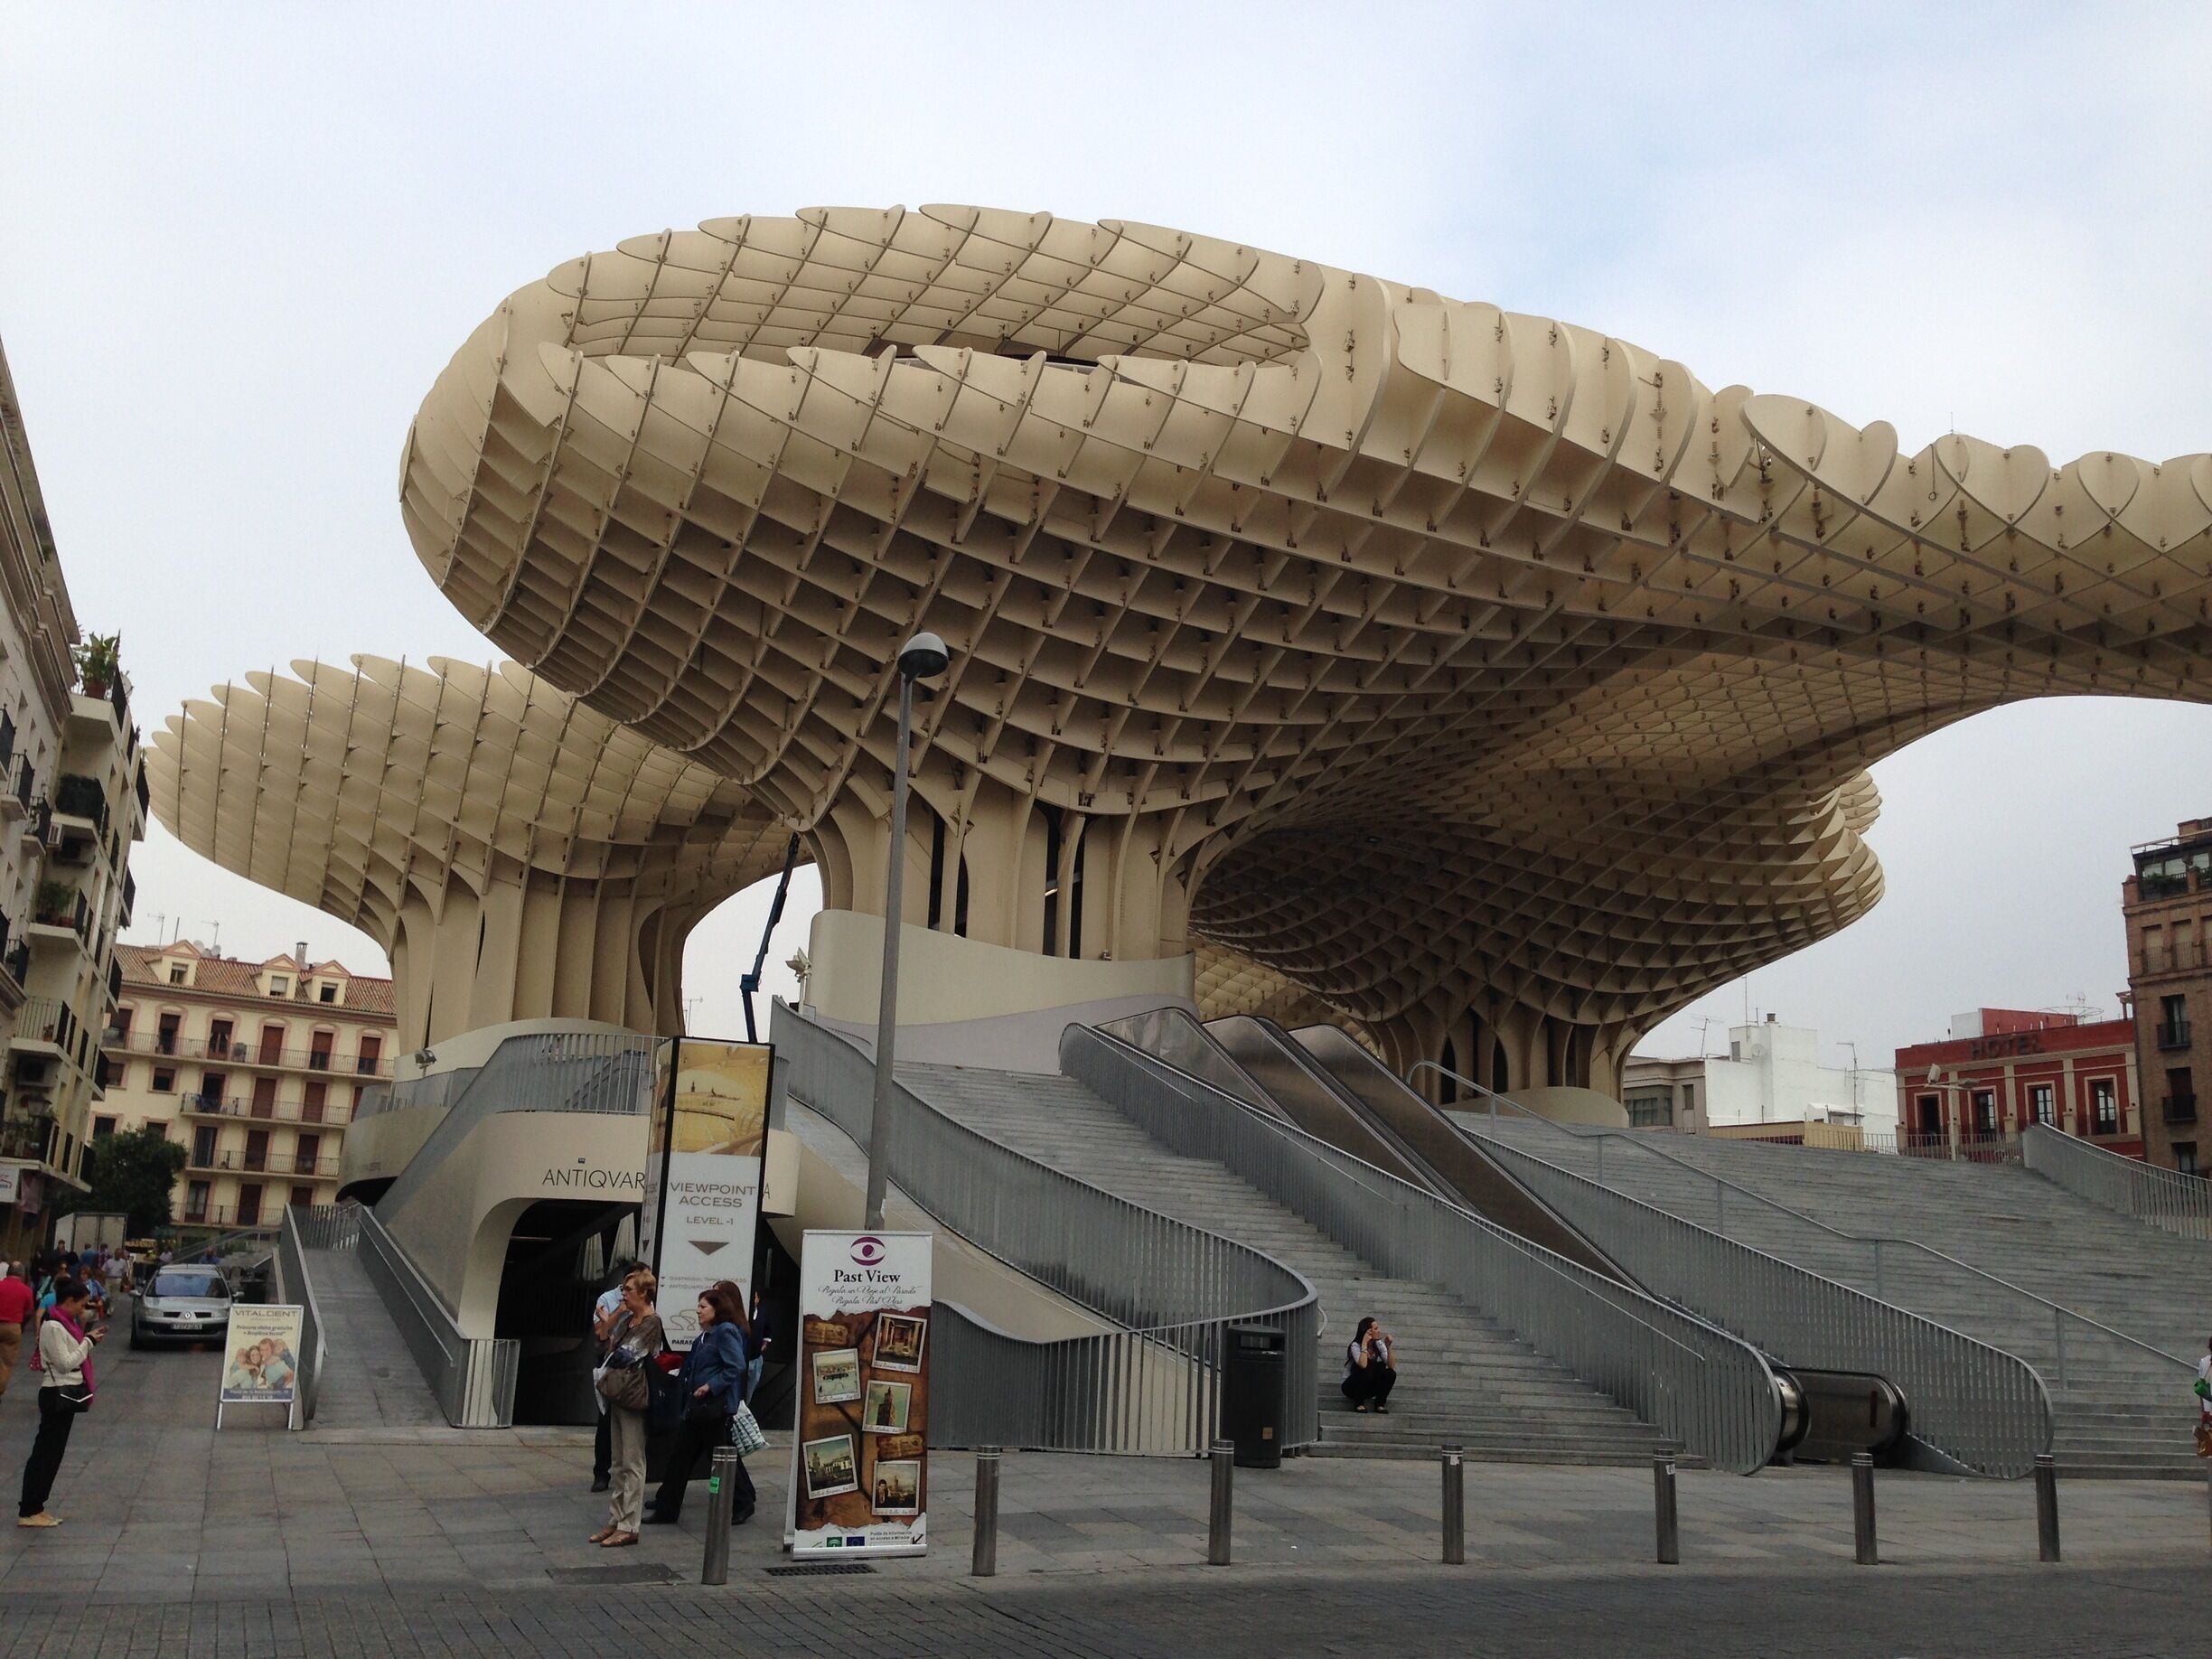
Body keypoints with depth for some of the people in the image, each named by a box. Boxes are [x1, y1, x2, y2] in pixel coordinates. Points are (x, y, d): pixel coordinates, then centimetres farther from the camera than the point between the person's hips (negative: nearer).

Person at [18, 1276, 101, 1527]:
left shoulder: (63, 1323, 12)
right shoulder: (53, 1327, -18)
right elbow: (65, 1363, -20)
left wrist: (87, 1337, 3)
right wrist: (89, 1342, -12)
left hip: (66, 1393, 10)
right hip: (58, 1395, -10)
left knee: (52, 1453, 12)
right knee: (46, 1453, -4)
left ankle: (36, 1507, 17)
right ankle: (28, 1512, 1)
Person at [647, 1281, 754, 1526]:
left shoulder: (727, 1331, -13)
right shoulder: (705, 1336, 15)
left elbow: (736, 1366, -22)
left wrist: (711, 1386, -23)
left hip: (716, 1407, -9)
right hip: (697, 1406, 9)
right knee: (680, 1455, 9)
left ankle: (742, 1505, 18)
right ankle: (666, 1509, 15)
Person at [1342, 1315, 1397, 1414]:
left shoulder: (1379, 1345, -2)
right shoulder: (1355, 1346, -19)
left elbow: (1391, 1366, -13)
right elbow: (1363, 1365, -39)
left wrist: (1389, 1347, -22)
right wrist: (1364, 1344, -32)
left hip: (1369, 1387, 5)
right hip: (1351, 1386, -5)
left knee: (1390, 1373, -20)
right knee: (1364, 1369, -35)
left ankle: (1379, 1404, -9)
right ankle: (1359, 1404, -19)